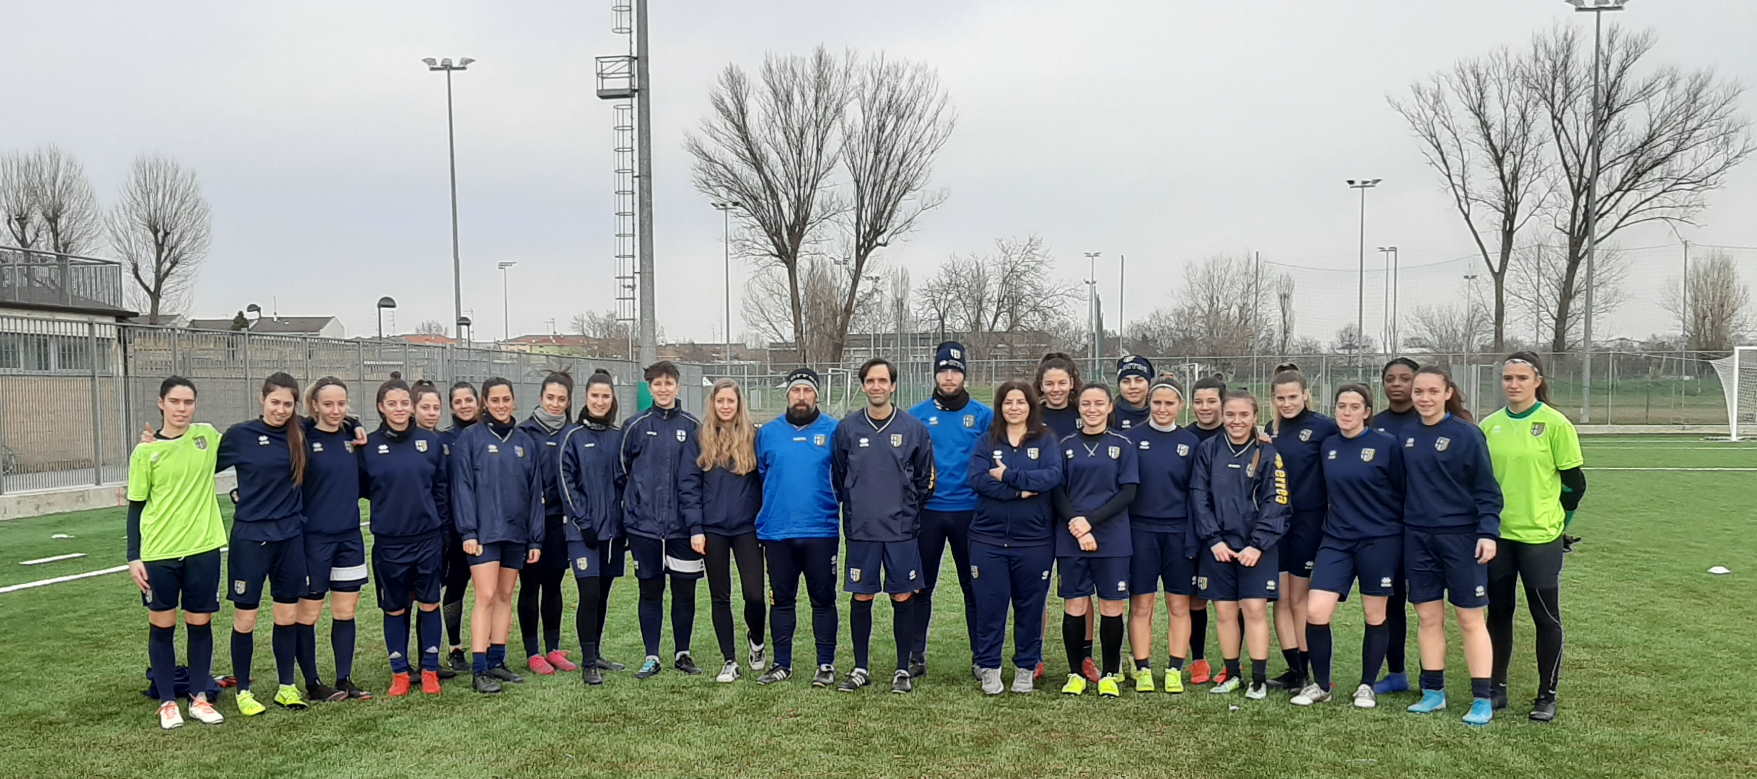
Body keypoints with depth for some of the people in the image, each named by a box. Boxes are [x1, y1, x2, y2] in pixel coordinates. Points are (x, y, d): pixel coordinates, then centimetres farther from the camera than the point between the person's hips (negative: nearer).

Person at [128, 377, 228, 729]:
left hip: (203, 548, 1)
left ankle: (199, 697, 21)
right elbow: (135, 506, 2)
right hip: (158, 553, -1)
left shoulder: (208, 435, 1)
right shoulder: (145, 451, -2)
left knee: (200, 623, 8)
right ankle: (167, 702, 19)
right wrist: (134, 558, -3)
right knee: (162, 625, 7)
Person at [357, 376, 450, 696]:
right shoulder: (368, 445, -1)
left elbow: (442, 487, 5)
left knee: (429, 605, 6)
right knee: (395, 609, 9)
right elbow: (360, 488, 8)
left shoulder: (431, 441, 2)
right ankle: (400, 673, 20)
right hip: (389, 541, 0)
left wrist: (440, 526, 3)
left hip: (428, 537, 0)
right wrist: (390, 501, -2)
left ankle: (430, 670, 18)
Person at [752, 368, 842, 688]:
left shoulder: (834, 431, 0)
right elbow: (759, 475, 15)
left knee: (823, 599, 5)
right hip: (776, 532, 2)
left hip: (820, 531, -2)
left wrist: (829, 502, -1)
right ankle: (781, 664, 21)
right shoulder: (768, 433, 7)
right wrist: (767, 513, 11)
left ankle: (826, 665, 15)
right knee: (781, 599, 11)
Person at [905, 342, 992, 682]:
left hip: (969, 510, 0)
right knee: (921, 586, 6)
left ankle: (981, 657, 17)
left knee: (974, 586, 7)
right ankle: (915, 656, 15)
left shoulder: (983, 415, 3)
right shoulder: (917, 416, 4)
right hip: (927, 511, 1)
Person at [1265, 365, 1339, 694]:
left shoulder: (1324, 427, -8)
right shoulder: (1271, 430, 9)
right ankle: (1294, 670, 12)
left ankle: (1304, 671, 15)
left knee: (1299, 598, 3)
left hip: (1309, 521, -5)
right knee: (1281, 599, 4)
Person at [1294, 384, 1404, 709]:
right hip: (1336, 540, 3)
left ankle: (1367, 686, 25)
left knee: (1375, 615, 8)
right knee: (1315, 612, -6)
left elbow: (1403, 492, -2)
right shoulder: (1327, 446, 6)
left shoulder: (1387, 445, -6)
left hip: (1379, 541, -3)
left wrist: (1403, 535, 0)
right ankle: (1320, 685, 11)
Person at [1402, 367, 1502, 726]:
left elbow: (1486, 488, -8)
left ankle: (1482, 700, 8)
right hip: (1417, 537, 5)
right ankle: (1433, 692, 19)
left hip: (1460, 537, -5)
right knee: (1428, 618, 9)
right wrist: (1400, 526, 8)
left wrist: (1488, 532, -16)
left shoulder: (1466, 434, -8)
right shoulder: (1407, 435, 7)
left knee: (1470, 619, 1)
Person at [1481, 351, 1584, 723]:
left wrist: (1554, 518, 2)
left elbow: (1574, 483, -3)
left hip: (1540, 537, -4)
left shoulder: (1555, 424, -7)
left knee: (1546, 618, 4)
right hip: (1497, 535, 4)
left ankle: (1547, 696, 16)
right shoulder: (1489, 425, 5)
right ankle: (1496, 688, 23)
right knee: (1498, 613, 11)